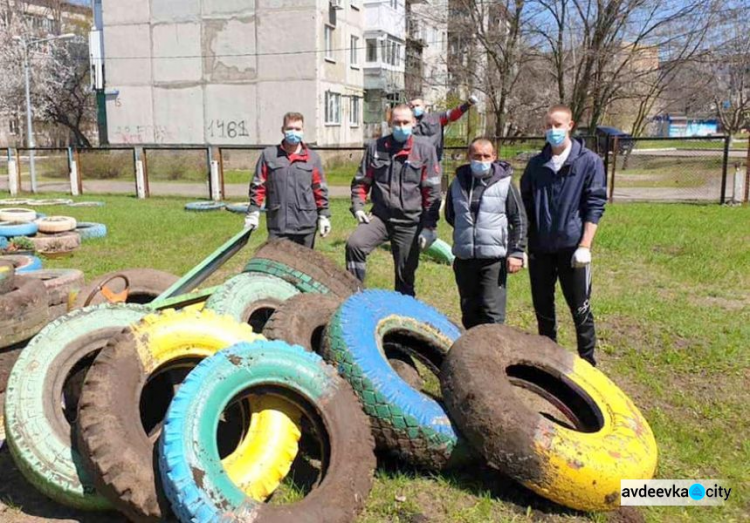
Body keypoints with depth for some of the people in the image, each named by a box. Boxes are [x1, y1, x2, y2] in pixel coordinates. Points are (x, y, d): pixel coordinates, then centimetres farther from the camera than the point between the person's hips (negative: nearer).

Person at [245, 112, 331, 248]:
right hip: (277, 224, -1)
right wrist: (253, 213, -2)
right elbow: (258, 186, 4)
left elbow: (320, 189, 7)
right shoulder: (269, 155, 3)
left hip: (305, 224, 1)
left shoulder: (312, 158, 5)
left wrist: (324, 216, 5)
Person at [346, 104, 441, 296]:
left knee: (406, 274, 8)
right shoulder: (376, 147, 6)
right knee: (354, 244, -25)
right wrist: (358, 206, -2)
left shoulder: (425, 149, -1)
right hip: (380, 217, 1)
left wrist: (428, 226, -6)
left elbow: (432, 190, -2)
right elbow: (361, 181, 13)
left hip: (410, 223, -1)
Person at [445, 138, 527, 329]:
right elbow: (450, 215, 21)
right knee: (469, 311, 14)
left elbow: (519, 220, -2)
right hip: (464, 258, 4)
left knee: (493, 312, -7)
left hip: (494, 258, -4)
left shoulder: (504, 183, -4)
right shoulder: (458, 182, 6)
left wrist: (516, 252, -8)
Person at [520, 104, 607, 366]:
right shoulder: (536, 164, 9)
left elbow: (595, 205, -6)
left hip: (572, 246, -4)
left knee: (580, 308, 4)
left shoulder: (589, 162, -3)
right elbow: (525, 205, 13)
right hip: (539, 247, 4)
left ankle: (587, 360, 18)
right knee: (542, 307, 13)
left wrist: (585, 245, -13)